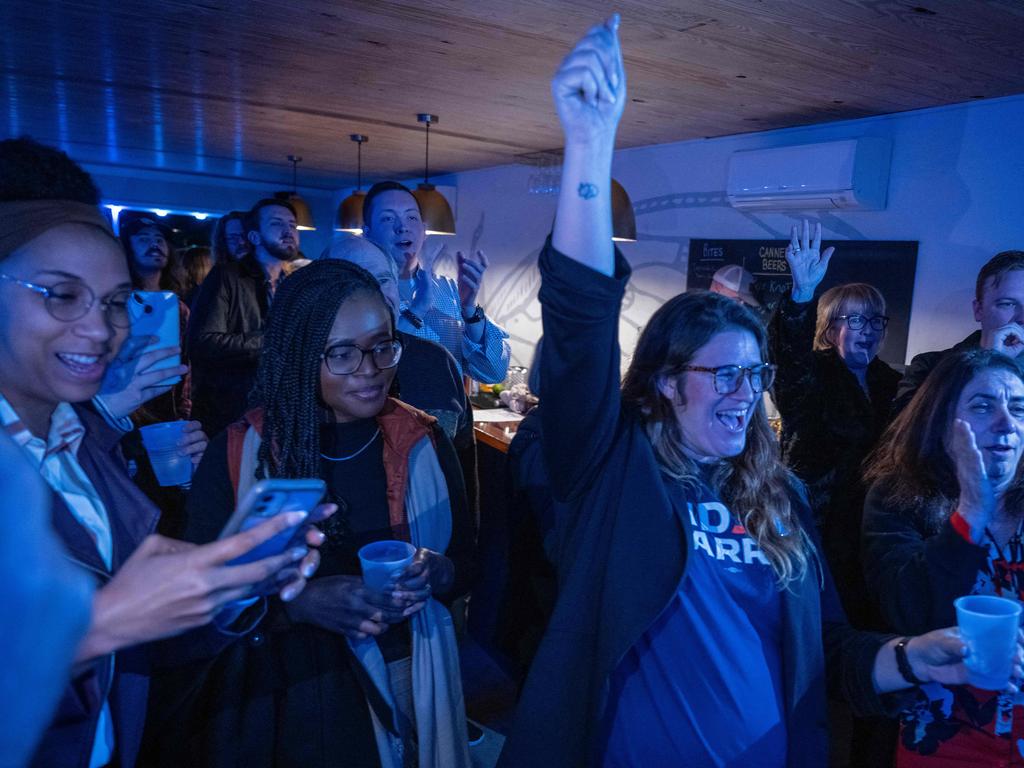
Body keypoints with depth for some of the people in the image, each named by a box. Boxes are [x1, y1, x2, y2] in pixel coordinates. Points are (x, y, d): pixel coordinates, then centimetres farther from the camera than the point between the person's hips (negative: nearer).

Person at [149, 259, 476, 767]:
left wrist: (436, 573, -21)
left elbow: (465, 561, 1)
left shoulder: (423, 442, -7)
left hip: (405, 679, 3)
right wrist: (299, 602, -26)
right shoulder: (236, 456, -13)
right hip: (285, 694, -2)